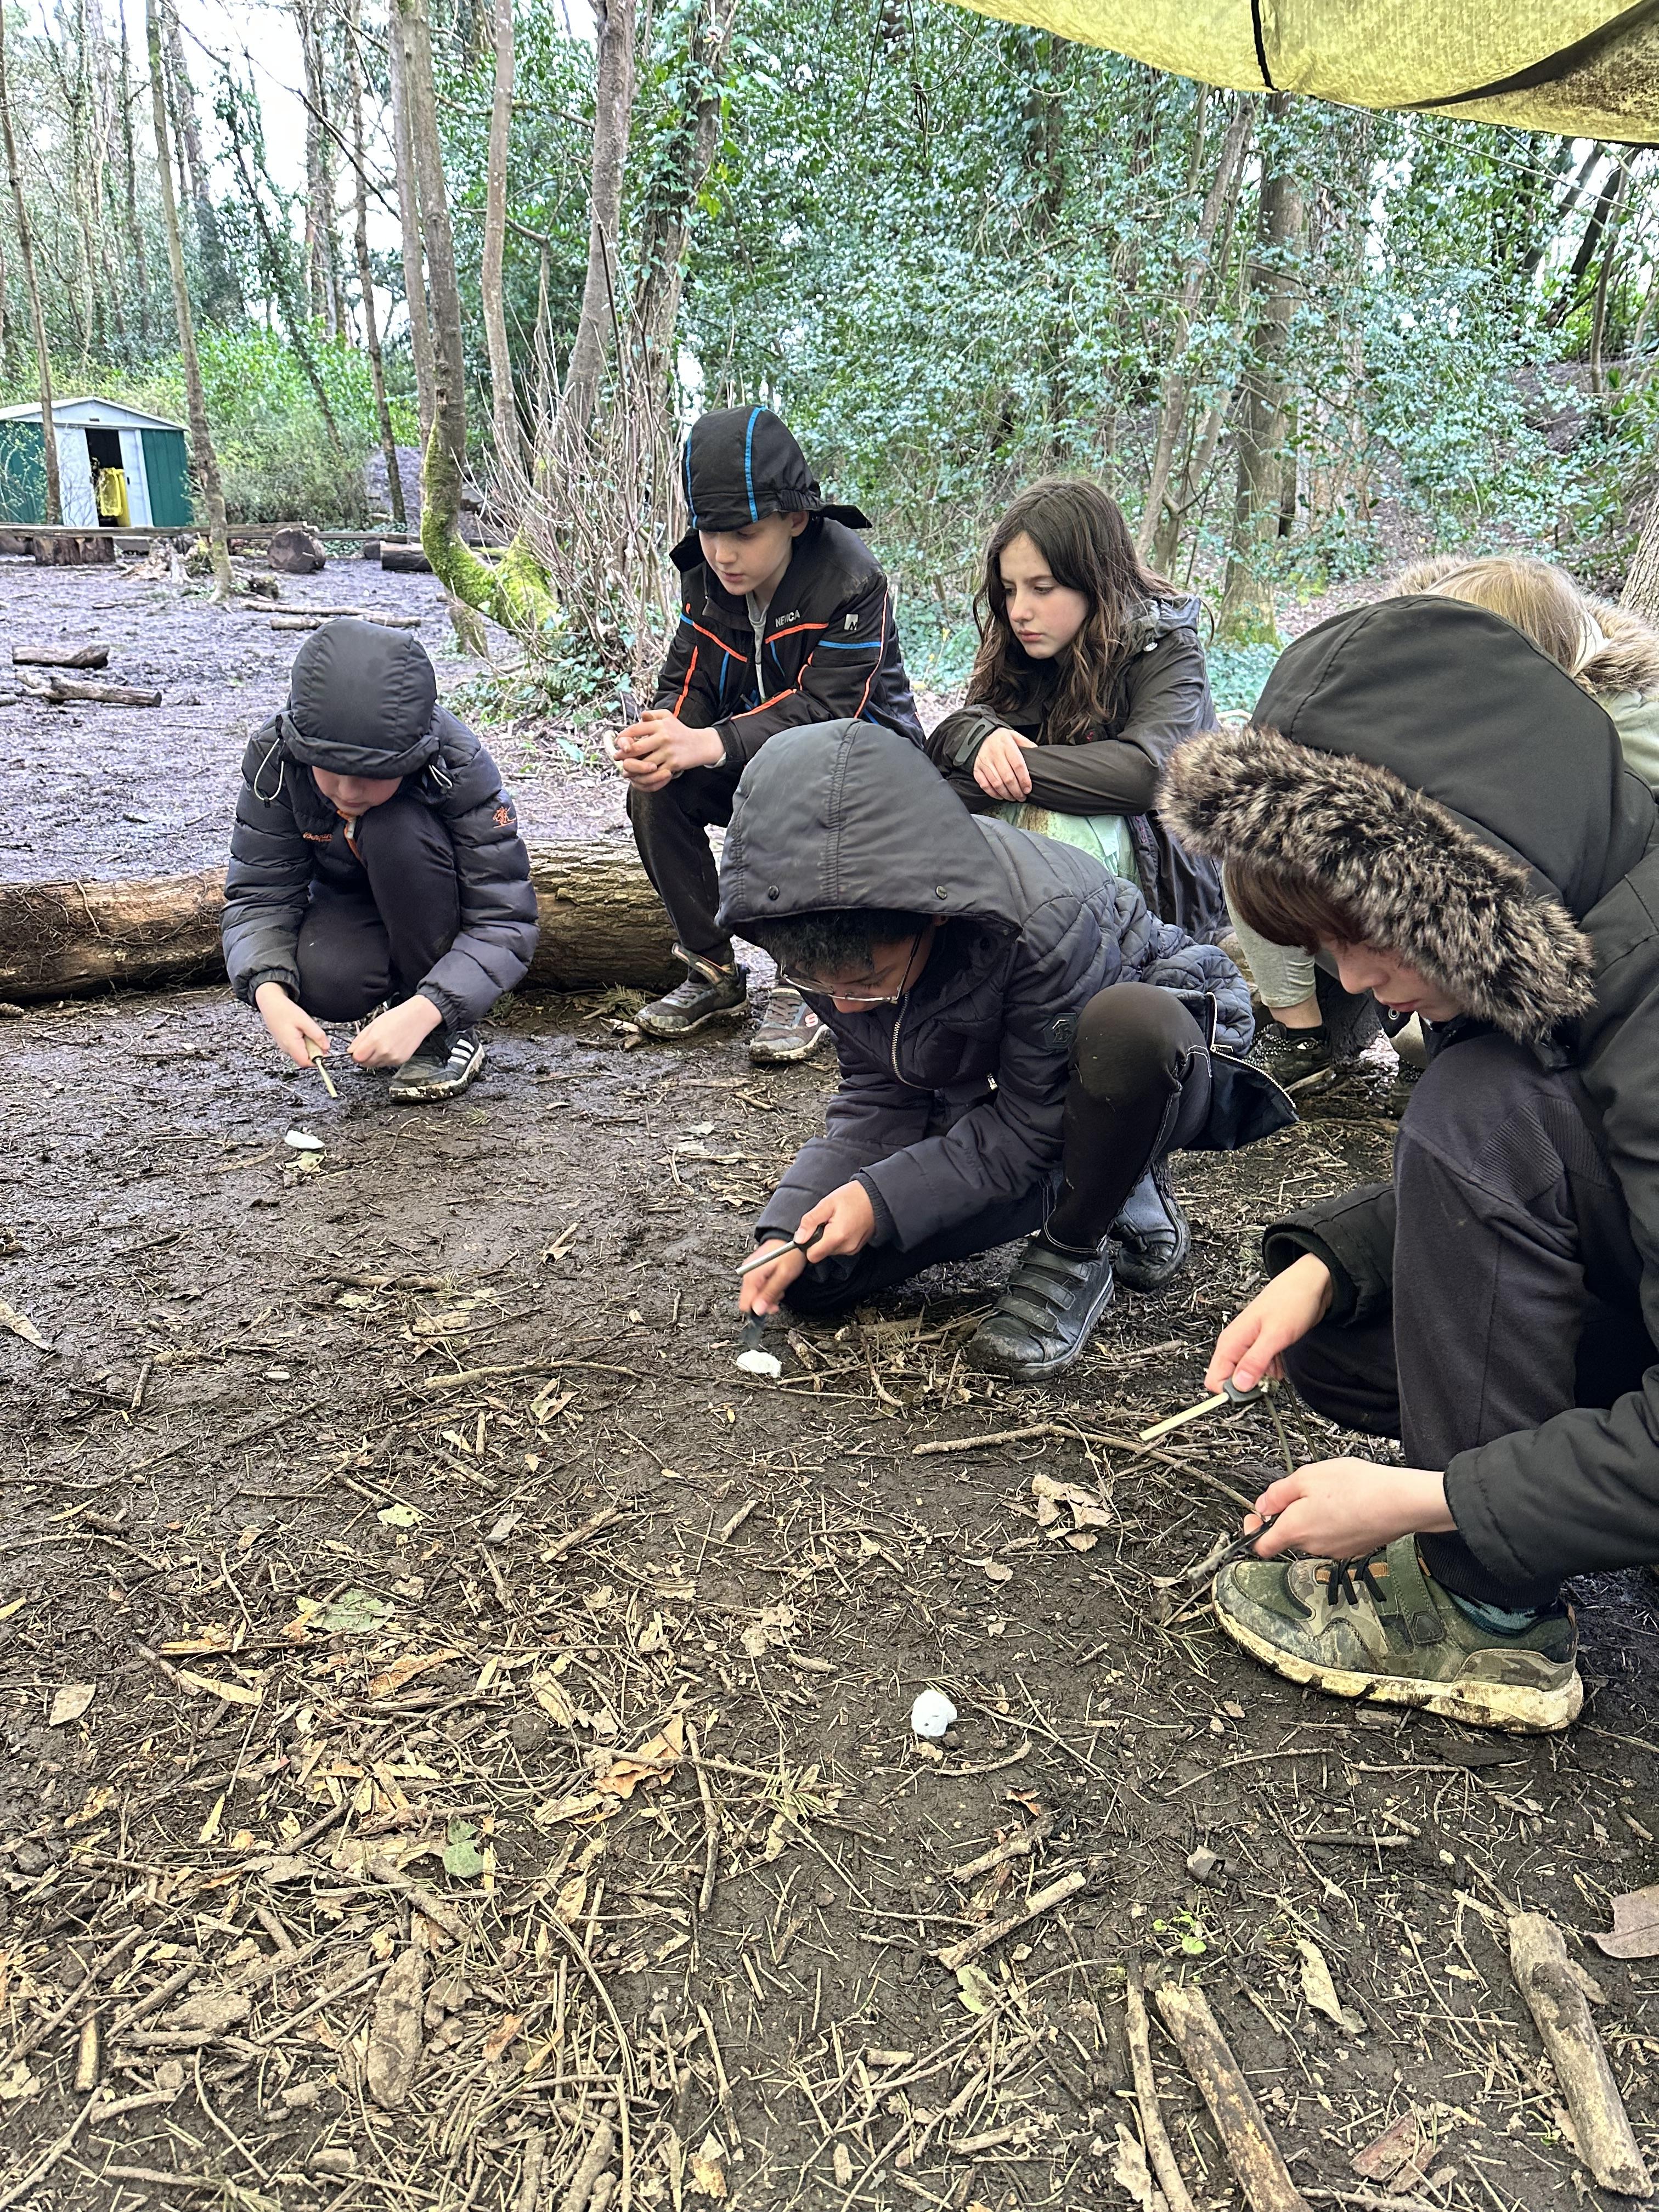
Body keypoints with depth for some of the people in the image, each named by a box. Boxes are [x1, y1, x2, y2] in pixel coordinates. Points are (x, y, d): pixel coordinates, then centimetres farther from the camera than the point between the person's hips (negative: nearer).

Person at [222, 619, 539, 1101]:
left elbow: (505, 921, -30)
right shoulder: (276, 757, -22)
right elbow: (258, 895, -18)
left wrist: (423, 1014, -44)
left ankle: (449, 1032, -16)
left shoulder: (459, 764, -30)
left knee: (396, 829, -33)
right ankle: (396, 1001, 4)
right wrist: (269, 993, -39)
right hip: (349, 908, 1)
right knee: (322, 978, -34)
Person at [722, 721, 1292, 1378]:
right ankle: (1116, 1189, 7)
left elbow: (1030, 1128, -27)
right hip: (1000, 1109, 6)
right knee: (815, 1269, -6)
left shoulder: (1047, 917, -37)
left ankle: (1075, 1253, -13)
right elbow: (877, 1096, -8)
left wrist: (882, 1197, -30)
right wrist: (789, 1224, -20)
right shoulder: (838, 946, -18)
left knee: (1129, 1023, -44)